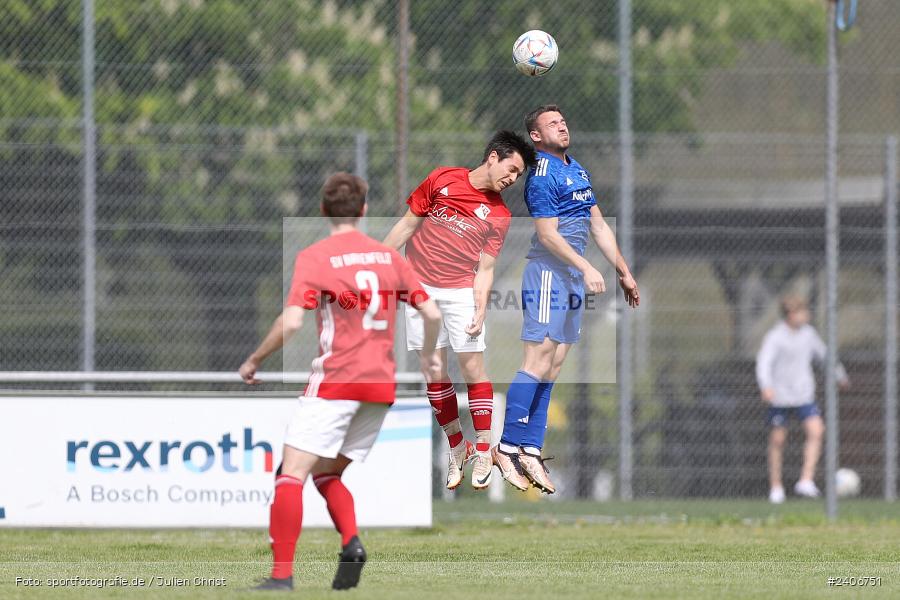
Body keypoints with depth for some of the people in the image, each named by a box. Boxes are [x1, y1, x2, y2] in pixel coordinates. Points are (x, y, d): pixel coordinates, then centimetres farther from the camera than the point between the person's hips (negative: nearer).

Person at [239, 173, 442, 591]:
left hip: (335, 380, -6)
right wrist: (429, 357, 28)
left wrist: (254, 361, -1)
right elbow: (431, 313, 10)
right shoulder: (388, 256, 11)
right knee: (327, 473, 18)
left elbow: (291, 322, -15)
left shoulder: (314, 257, -5)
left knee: (292, 473, -5)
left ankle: (282, 575, -16)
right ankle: (351, 542, -8)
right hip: (382, 385, 6)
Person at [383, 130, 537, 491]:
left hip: (460, 291, 0)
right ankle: (456, 448, 13)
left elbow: (485, 269, 0)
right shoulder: (442, 180, 0)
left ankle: (482, 451, 3)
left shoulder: (499, 215, 2)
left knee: (473, 367, -7)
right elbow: (407, 224, 7)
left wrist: (480, 312, -13)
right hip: (420, 286, 0)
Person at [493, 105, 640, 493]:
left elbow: (598, 225, 22)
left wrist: (623, 272, 21)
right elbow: (548, 233, -16)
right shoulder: (543, 174, -10)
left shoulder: (578, 171, 18)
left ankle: (531, 451, 2)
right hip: (549, 272, -9)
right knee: (538, 362, -13)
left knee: (552, 367, 4)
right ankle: (508, 448, -13)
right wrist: (586, 268, -21)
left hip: (574, 278, 9)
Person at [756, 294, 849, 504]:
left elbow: (822, 354, 24)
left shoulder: (808, 333, 6)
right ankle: (776, 487, 18)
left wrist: (841, 375, 36)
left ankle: (806, 481, -15)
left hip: (804, 395, 4)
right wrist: (766, 386, -40)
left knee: (816, 431, -15)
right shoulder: (775, 337, -11)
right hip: (780, 396, -4)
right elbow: (764, 362, -23)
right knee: (778, 439, 3)